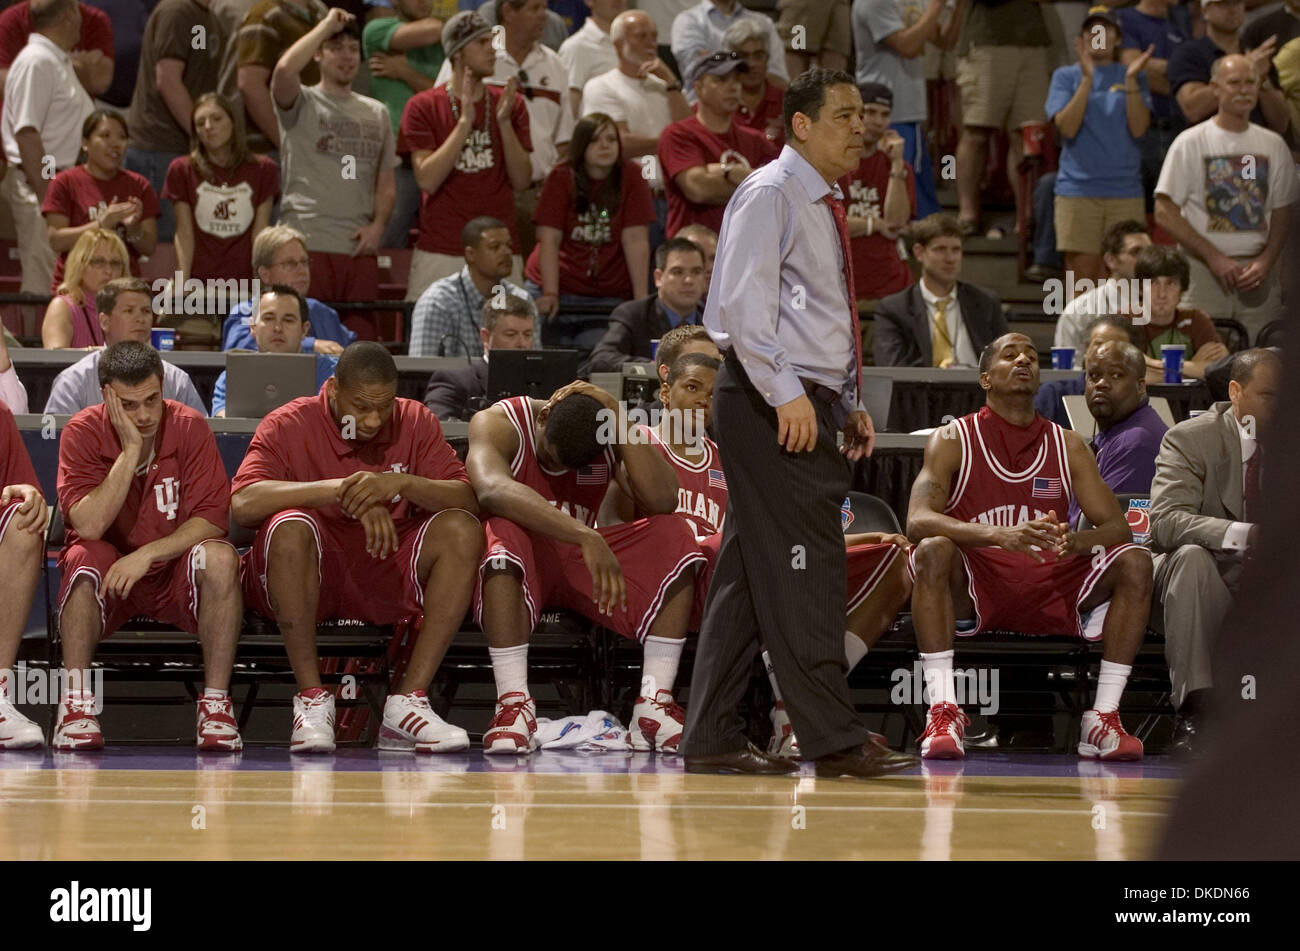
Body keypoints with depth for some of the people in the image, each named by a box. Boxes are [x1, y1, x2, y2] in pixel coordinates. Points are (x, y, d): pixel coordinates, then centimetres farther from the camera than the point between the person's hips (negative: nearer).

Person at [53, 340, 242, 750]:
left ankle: (216, 703, -26)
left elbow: (212, 519, -14)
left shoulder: (190, 428, -9)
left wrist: (147, 554, -26)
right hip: (110, 571, -1)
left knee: (219, 558, -30)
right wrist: (130, 451, -25)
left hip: (176, 569, 1)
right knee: (83, 559, -33)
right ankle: (76, 703, -29)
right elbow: (89, 526, -22)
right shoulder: (83, 432, -11)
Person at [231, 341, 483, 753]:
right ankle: (311, 699, -28)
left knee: (462, 531, -20)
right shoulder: (289, 426, -8)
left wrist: (404, 483, -28)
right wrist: (340, 490, -31)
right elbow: (244, 503, -25)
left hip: (387, 579, 3)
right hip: (309, 578, -3)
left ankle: (408, 701, -23)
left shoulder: (415, 423, 2)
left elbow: (467, 501, -8)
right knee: (290, 527, -35)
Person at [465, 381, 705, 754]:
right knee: (504, 532, -38)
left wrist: (620, 422, -27)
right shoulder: (499, 423, -17)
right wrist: (586, 538, -51)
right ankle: (513, 703, -40)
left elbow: (663, 501, -21)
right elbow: (492, 489, -40)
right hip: (513, 569, -4)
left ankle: (653, 708, -24)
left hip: (581, 561, 4)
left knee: (674, 536, -19)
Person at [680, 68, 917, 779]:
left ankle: (711, 739, 11)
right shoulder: (769, 195, -8)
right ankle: (835, 741, -13)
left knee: (753, 572, 9)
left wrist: (847, 405, 17)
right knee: (803, 567, -11)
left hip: (808, 407, 10)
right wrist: (786, 393, -23)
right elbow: (743, 301, -18)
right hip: (770, 405, -10)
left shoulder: (822, 207, 21)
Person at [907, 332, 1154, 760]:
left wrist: (1075, 541, -24)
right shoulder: (952, 440, 0)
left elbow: (1118, 528, 2)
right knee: (933, 551, -34)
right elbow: (918, 521, -17)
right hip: (973, 592, -3)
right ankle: (943, 713, -36)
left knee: (1135, 562, -19)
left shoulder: (1067, 445, 9)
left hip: (1051, 589, 3)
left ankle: (1102, 720, -21)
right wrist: (999, 536, -35)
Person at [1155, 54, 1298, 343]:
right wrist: (1214, 257, -10)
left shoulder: (1273, 145, 12)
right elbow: (1165, 213, -3)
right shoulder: (1190, 143, 2)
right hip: (1203, 272, -3)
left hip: (1258, 272, 3)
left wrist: (1266, 260, -6)